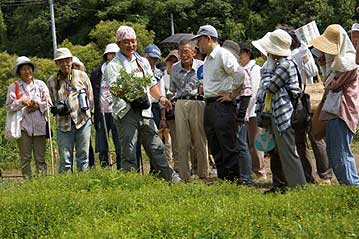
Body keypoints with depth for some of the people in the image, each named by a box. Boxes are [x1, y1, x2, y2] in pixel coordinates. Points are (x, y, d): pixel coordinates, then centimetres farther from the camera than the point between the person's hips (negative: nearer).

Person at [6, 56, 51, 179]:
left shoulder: (40, 84, 13)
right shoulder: (14, 87, 7)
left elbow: (49, 103, 10)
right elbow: (9, 106, 1)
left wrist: (38, 105, -7)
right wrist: (21, 102, -14)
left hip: (39, 126, 1)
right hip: (23, 126, -1)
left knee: (40, 158, 2)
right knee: (25, 157, 0)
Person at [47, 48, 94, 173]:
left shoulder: (82, 75, 6)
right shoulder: (52, 81, 8)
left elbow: (90, 97, 12)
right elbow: (51, 103, 16)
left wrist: (87, 113, 8)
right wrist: (57, 109, -2)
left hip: (83, 121, 0)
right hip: (63, 124, 0)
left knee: (83, 156, 3)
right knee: (65, 159, -1)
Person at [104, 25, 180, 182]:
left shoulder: (143, 62, 19)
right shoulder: (113, 66, -2)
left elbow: (152, 83, 24)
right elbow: (113, 88, -16)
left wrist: (160, 97, 6)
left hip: (145, 111, 5)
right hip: (126, 112, -5)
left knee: (156, 148, 11)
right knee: (128, 152, -5)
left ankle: (169, 177, 19)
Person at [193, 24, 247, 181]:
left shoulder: (223, 55, -10)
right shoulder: (207, 59, 19)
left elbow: (240, 74, -20)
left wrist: (232, 96, -15)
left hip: (222, 105, -10)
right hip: (209, 105, 10)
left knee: (228, 146, -8)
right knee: (215, 146, 11)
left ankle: (233, 179, -5)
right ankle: (221, 178, 17)